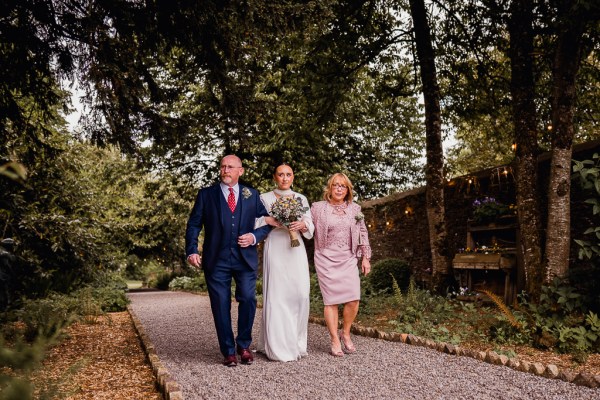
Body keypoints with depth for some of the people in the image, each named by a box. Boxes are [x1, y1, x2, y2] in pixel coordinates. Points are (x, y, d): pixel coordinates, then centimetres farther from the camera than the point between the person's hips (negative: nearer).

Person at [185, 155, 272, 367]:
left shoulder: (252, 195, 10)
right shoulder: (206, 194, 6)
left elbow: (267, 222, 11)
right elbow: (194, 224, 3)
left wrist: (255, 236, -7)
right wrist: (192, 251, -10)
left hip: (245, 258, 1)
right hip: (216, 260, 0)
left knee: (248, 300, -6)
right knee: (221, 306, 4)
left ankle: (244, 345, 17)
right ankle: (228, 351, 19)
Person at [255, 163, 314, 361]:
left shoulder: (301, 199, 15)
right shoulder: (265, 198, 8)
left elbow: (311, 228, 12)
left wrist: (303, 224, -10)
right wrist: (269, 220, -13)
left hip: (296, 250, 3)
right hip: (275, 250, -2)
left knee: (300, 294, -3)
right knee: (276, 295, -5)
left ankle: (295, 342, 14)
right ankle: (277, 346, 5)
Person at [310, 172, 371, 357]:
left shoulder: (355, 208, 10)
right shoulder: (318, 207, 3)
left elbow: (363, 234, 12)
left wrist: (365, 257, 9)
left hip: (348, 259, 2)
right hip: (326, 259, -2)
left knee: (353, 299, -6)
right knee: (331, 300, -2)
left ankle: (345, 333, 19)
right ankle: (335, 340, 12)